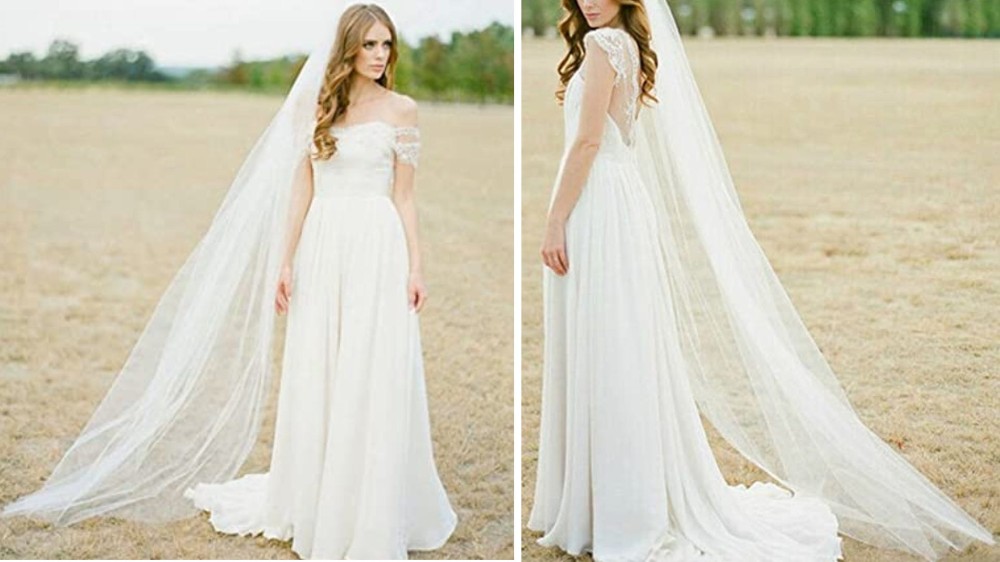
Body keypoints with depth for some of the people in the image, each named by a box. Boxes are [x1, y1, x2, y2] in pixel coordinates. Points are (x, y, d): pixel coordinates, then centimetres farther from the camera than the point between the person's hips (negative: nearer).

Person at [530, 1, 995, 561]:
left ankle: (623, 515, 2)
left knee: (605, 359, -5)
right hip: (620, 205, 10)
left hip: (600, 213, -10)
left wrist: (555, 221, -15)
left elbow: (586, 142, -17)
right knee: (623, 362, 12)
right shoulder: (632, 49, 18)